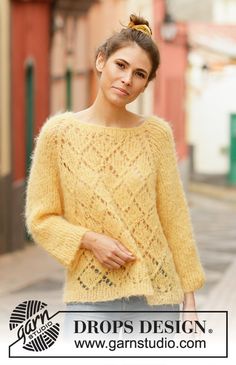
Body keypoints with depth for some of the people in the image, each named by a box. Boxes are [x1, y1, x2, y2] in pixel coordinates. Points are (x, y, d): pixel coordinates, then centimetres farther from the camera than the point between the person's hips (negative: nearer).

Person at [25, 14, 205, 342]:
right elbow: (41, 218, 1)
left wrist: (189, 297, 3)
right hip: (91, 299, -1)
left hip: (154, 295, 1)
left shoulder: (157, 133, 1)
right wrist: (90, 240, -15)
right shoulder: (59, 132, -2)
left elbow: (175, 218, 3)